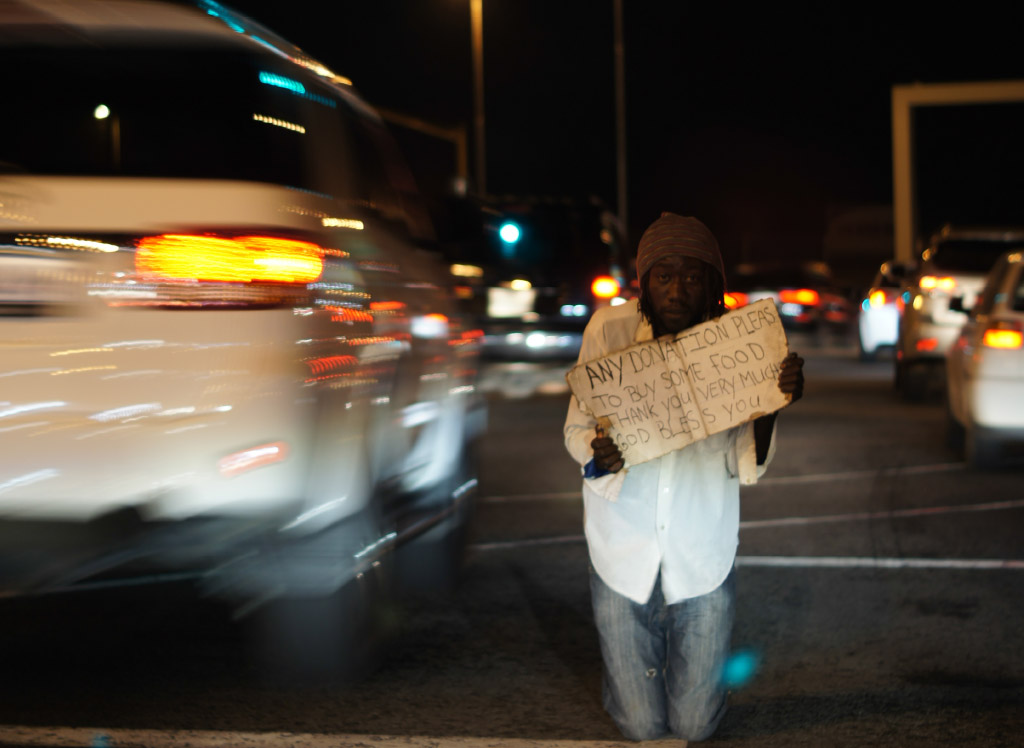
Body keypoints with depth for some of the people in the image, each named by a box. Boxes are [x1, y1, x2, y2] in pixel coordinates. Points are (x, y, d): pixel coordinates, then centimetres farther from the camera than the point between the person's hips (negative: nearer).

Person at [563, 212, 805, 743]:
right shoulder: (609, 329, -14)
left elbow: (745, 465, -9)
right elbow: (577, 430, -8)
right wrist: (598, 456, -32)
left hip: (702, 554, 1)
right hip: (623, 547, 0)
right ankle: (622, 671, 41)